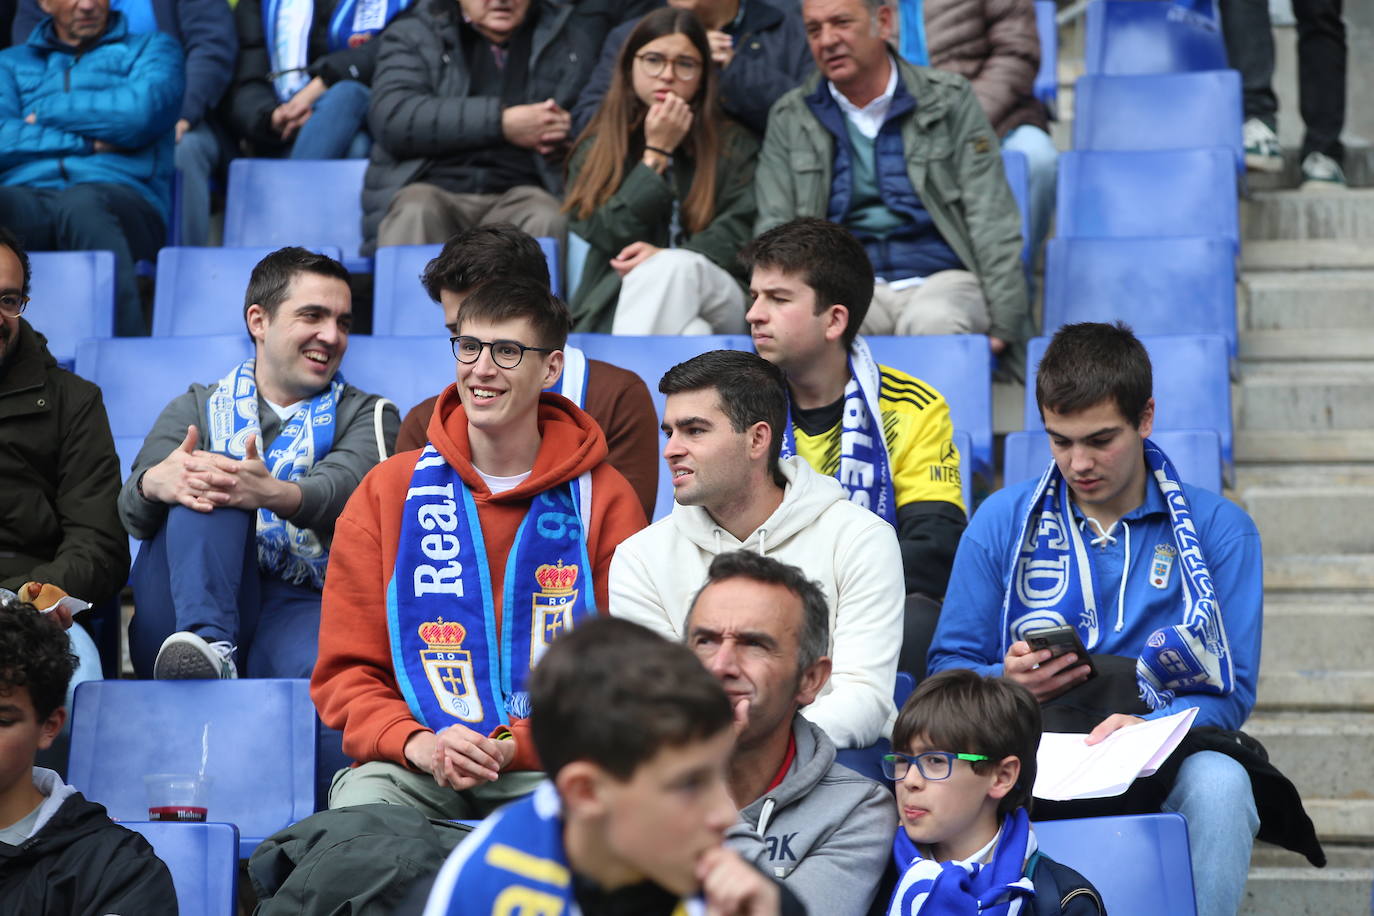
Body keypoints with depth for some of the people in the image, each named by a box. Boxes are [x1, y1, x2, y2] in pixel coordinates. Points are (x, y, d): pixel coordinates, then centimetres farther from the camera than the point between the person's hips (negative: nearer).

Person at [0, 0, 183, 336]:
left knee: (81, 205, -40)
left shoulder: (150, 49, 25)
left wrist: (45, 111, 11)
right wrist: (87, 143, 2)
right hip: (28, 201, 1)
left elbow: (139, 114, 1)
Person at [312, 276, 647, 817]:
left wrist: (513, 747, -13)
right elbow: (346, 668, 8)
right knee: (358, 807, -33)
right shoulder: (389, 490, 10)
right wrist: (417, 744, -13)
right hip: (411, 763, 1)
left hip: (546, 770, -1)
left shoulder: (604, 500, 6)